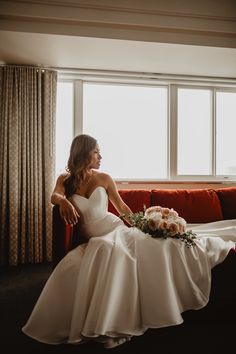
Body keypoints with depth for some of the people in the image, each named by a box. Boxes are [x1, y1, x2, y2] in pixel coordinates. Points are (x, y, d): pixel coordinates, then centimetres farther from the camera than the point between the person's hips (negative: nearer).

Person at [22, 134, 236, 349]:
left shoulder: (104, 178, 4)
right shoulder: (65, 179, 4)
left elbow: (122, 207, 11)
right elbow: (54, 196, -17)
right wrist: (64, 201, -39)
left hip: (117, 229, 1)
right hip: (94, 239, -1)